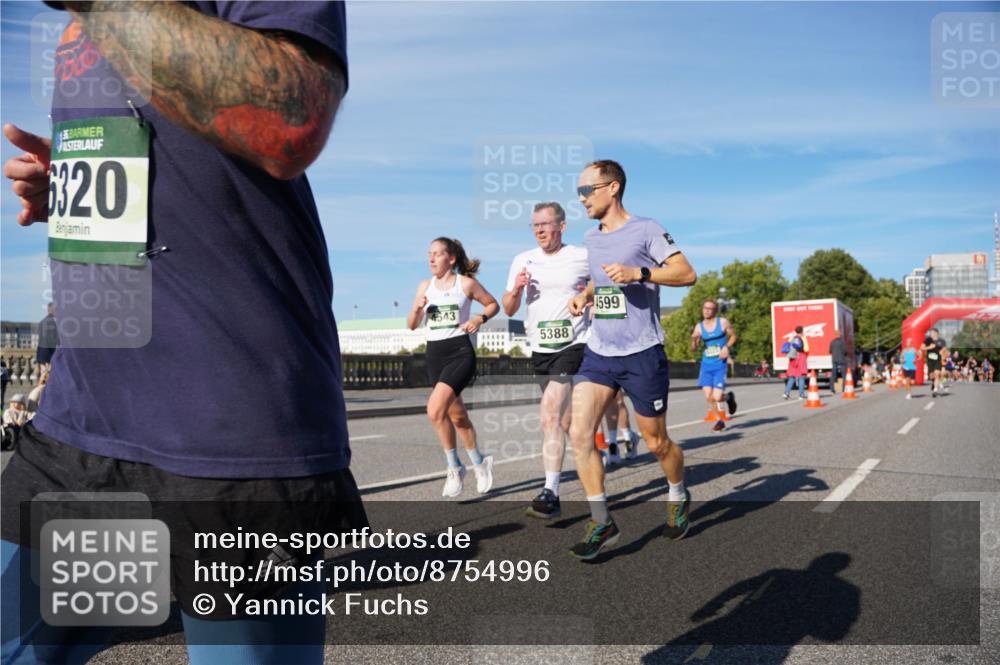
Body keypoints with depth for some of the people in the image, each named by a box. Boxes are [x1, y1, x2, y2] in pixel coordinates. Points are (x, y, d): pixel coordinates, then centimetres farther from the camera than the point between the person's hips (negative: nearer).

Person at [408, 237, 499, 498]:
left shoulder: (466, 283, -2)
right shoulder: (425, 286, 9)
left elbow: (493, 304, 10)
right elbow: (412, 326, 11)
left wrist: (480, 318, -9)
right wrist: (417, 309, -10)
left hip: (460, 352, -5)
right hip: (434, 354, 5)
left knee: (435, 410, -21)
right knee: (457, 415, 13)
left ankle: (455, 468, -3)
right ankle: (479, 462, 32)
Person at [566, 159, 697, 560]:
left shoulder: (644, 230, -7)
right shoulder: (590, 238, 12)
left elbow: (687, 274, -12)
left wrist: (638, 273, -24)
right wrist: (585, 295, 8)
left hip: (641, 354, -5)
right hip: (598, 353, 5)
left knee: (656, 442, 8)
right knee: (579, 433, -11)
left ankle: (678, 498, 38)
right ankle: (601, 523, 0)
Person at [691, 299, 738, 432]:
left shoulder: (723, 322, -3)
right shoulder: (699, 327, 2)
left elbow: (733, 336, 9)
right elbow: (694, 349, 2)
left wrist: (727, 347, -9)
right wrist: (694, 340, -20)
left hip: (720, 364, -3)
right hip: (706, 364, 3)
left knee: (716, 397, -11)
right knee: (708, 397, -3)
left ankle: (729, 397, 25)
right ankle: (719, 421, 19)